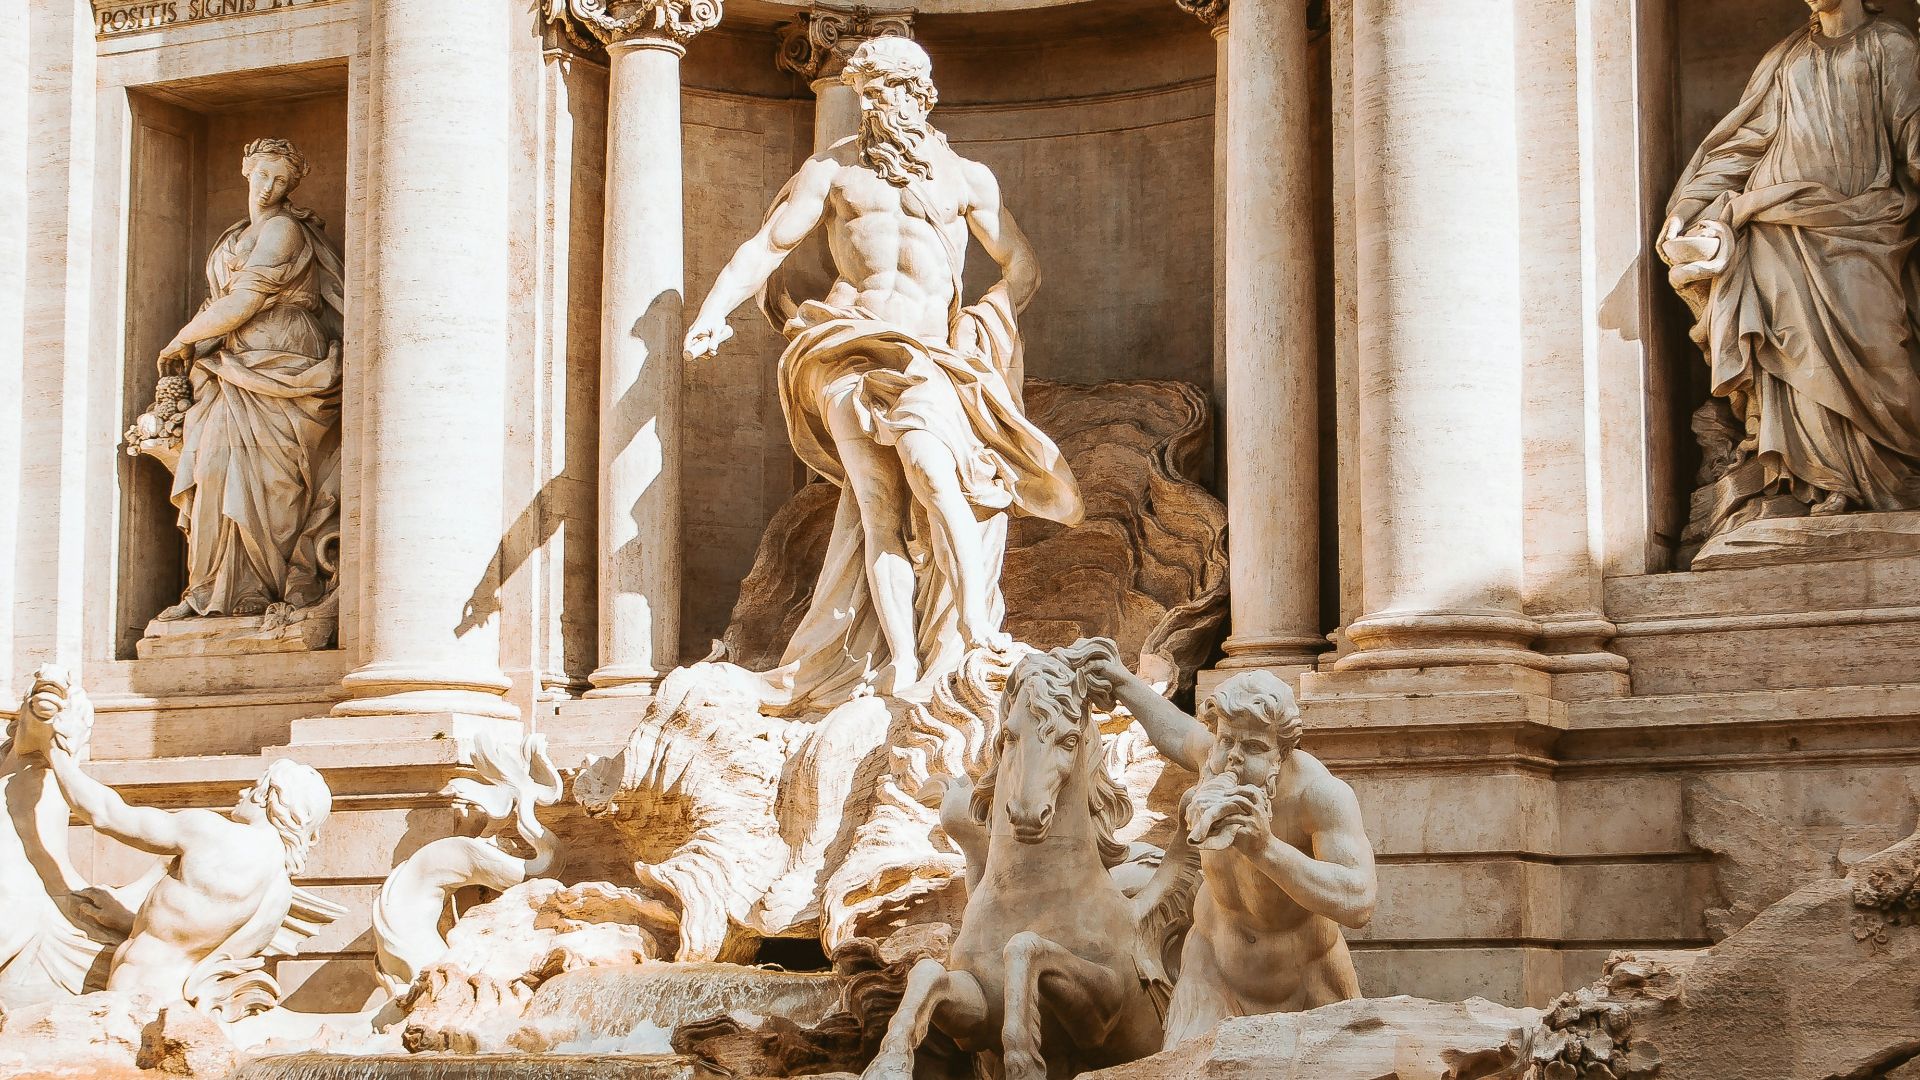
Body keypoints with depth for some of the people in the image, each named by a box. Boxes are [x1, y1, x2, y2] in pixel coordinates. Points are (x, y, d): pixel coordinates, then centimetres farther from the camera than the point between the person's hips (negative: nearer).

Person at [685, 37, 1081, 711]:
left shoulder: (965, 178, 15)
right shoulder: (833, 169, 15)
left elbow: (1022, 269, 17)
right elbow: (766, 246, 9)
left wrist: (981, 321, 0)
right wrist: (714, 312, -6)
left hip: (925, 355, 0)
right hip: (847, 351, 0)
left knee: (934, 477, -27)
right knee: (879, 510, -12)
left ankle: (975, 638, -33)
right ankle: (903, 669, -19)